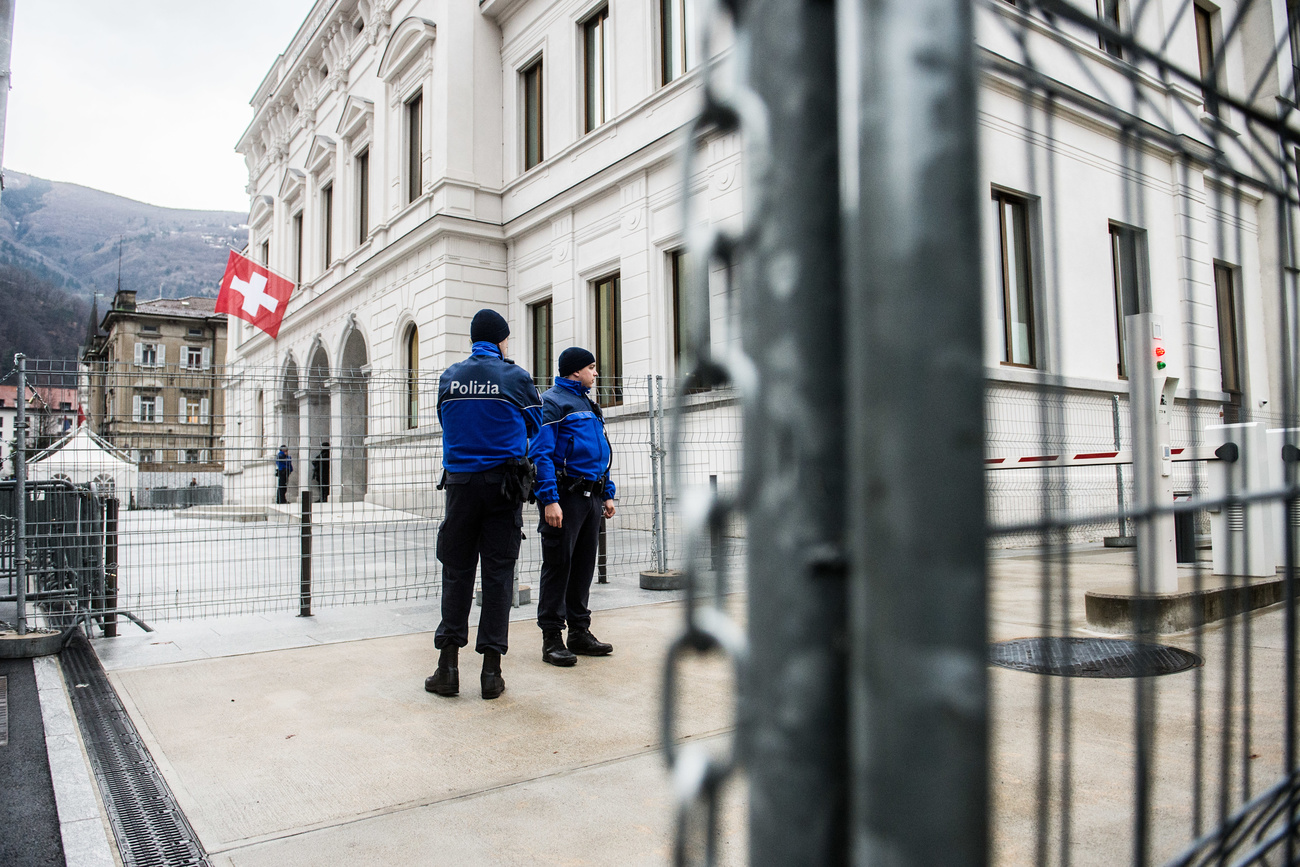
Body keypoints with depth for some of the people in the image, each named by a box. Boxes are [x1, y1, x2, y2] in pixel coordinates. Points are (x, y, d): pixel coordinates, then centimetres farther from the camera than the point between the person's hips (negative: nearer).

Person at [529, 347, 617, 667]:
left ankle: (580, 632, 22)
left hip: (591, 496, 8)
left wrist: (607, 493, 18)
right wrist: (549, 500, -22)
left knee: (584, 565, 12)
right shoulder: (552, 401, -7)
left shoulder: (589, 404, 21)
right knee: (558, 565, -3)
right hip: (565, 495, -8)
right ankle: (551, 638, 4)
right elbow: (541, 454, -15)